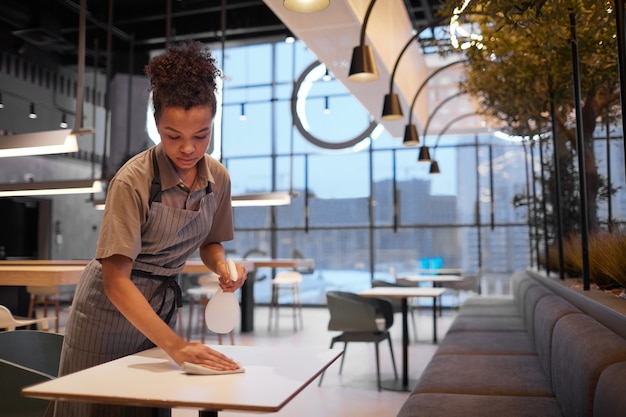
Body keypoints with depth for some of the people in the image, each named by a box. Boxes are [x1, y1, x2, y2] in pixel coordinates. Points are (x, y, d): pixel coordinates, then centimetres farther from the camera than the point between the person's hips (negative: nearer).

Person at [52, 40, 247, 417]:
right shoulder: (132, 182, -26)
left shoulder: (218, 178, -9)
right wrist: (175, 344, -39)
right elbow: (116, 280, -30)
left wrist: (222, 266, -15)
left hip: (162, 307, 5)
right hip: (110, 307, -4)